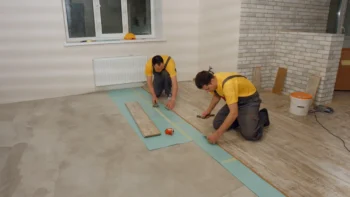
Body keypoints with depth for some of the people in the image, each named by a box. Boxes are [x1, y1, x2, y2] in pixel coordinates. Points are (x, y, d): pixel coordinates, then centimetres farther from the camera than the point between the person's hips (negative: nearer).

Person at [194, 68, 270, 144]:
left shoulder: (227, 84, -39)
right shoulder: (213, 81, -11)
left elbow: (234, 113, -42)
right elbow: (216, 95, 15)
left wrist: (217, 134, -40)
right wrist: (208, 110, 8)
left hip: (249, 100, -7)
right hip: (234, 100, 8)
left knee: (250, 134, -23)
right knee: (217, 124, -4)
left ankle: (262, 116, 7)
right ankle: (241, 119, 18)